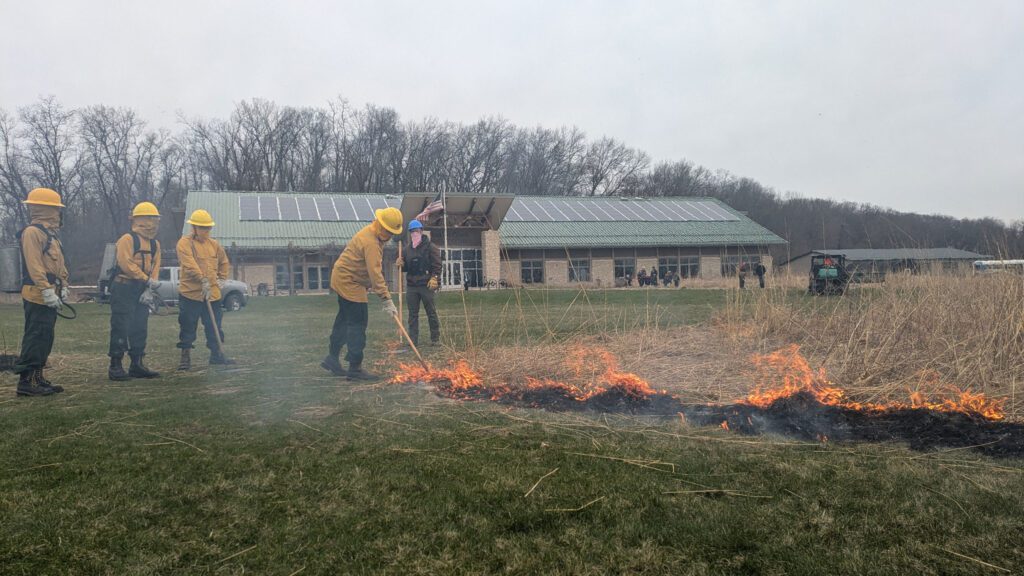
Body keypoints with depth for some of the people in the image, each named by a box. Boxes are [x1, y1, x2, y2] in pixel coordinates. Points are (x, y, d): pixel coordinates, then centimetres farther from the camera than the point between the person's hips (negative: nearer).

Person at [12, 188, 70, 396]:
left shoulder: (51, 234, 20)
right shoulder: (32, 232, -11)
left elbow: (60, 264, 22)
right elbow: (34, 265, -19)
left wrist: (63, 287, 11)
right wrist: (47, 291, -24)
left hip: (50, 296, 10)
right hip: (37, 296, -10)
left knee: (45, 339, 13)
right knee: (35, 338, -9)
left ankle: (37, 377, 19)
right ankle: (26, 381, -6)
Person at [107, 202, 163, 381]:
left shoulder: (155, 244, 13)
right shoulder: (127, 239, -10)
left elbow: (155, 268, 8)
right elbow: (126, 264, -20)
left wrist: (149, 290, -4)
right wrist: (148, 280, -19)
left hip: (142, 291, 8)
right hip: (124, 289, -8)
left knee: (140, 328, 11)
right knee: (121, 328, -6)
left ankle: (136, 364, 19)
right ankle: (115, 366, -1)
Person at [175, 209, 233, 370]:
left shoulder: (214, 244, 12)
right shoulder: (185, 243, -6)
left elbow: (224, 262, 27)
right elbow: (189, 264, -21)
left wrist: (222, 278, 16)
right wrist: (203, 280, -29)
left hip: (213, 294, 5)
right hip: (190, 293, -5)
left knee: (214, 327, 11)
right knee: (188, 328, 1)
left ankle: (216, 355, 21)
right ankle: (185, 357, 10)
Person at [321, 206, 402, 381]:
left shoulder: (371, 233, 8)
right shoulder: (370, 242, -26)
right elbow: (375, 274, -32)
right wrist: (387, 300, -33)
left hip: (343, 279, 11)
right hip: (349, 283, -11)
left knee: (344, 320, 18)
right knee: (357, 324, -8)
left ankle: (332, 359, 29)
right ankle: (355, 369, -4)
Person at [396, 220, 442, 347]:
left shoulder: (430, 246, -1)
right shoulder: (406, 248, 13)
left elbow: (437, 264, -6)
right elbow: (405, 268, 20)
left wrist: (434, 278, -17)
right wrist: (400, 265, -2)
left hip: (426, 285, -5)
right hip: (411, 284, 5)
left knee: (431, 312, 2)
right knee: (413, 314, 6)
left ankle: (435, 338, 10)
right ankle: (413, 340, 10)